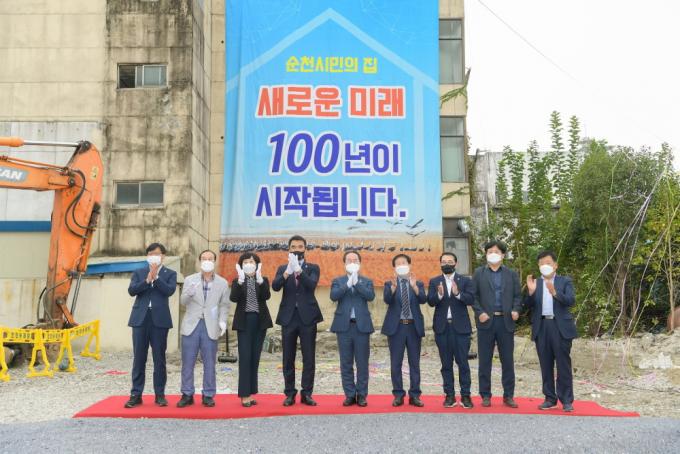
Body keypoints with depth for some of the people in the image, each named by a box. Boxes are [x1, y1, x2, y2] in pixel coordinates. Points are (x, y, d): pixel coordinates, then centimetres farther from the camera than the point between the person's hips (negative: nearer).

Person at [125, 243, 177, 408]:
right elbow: (131, 290, -2)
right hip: (140, 319, 2)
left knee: (159, 359, 3)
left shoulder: (170, 274, 8)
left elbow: (170, 290, -10)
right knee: (138, 358, 3)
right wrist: (147, 280, -12)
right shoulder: (138, 272, 13)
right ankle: (136, 394, 9)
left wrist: (156, 277, -13)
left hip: (160, 320, -1)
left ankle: (160, 394, 10)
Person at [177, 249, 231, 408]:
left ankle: (208, 395, 13)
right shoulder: (190, 280, 6)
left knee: (209, 363, 4)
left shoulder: (222, 283, 6)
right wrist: (188, 293, -21)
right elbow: (183, 302, 1)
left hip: (210, 327, 0)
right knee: (188, 362, 4)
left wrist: (223, 321, -8)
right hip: (191, 325, 1)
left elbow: (224, 305, 7)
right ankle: (187, 394, 14)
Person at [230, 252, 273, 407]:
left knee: (255, 358, 5)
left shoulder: (263, 280, 7)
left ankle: (250, 392, 12)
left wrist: (259, 279, -24)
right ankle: (244, 394, -5)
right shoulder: (237, 281, 4)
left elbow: (266, 296, -12)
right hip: (244, 322, -2)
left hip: (259, 321, 2)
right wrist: (240, 280, -23)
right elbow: (234, 298, -13)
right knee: (245, 357, -7)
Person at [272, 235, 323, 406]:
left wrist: (298, 270, -26)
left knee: (309, 358, 1)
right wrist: (287, 272, -24)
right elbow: (275, 286, -7)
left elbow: (312, 285, -12)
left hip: (307, 317, -1)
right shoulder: (283, 268, 11)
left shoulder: (313, 268, 7)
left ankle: (306, 393, 9)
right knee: (288, 359, 5)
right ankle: (290, 393, 13)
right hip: (288, 317, 1)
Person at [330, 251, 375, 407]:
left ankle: (361, 395, 11)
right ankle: (350, 395, 12)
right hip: (344, 326, 0)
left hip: (362, 325, 0)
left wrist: (357, 282, -18)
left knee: (362, 363, 2)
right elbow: (333, 296, -10)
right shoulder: (338, 281, 9)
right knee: (346, 363, 4)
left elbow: (371, 296, -10)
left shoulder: (367, 281, 10)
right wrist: (348, 283, -19)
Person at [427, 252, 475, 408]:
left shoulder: (465, 281, 6)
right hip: (442, 327, 1)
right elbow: (430, 301, -4)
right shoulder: (434, 282, 8)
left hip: (460, 326, -1)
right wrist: (439, 295, -24)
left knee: (463, 362, -1)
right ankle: (449, 395, 12)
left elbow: (471, 299, -7)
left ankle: (465, 395, 6)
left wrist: (458, 293, -24)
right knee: (446, 363, 6)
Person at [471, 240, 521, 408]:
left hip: (506, 321, 1)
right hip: (486, 320, -1)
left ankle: (509, 395, 14)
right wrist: (479, 312, -10)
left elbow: (517, 295, 10)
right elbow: (473, 295, 3)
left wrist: (516, 310, -8)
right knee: (485, 360, 4)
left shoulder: (511, 274, 11)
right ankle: (485, 395, 12)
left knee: (507, 360, 5)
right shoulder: (479, 273, 7)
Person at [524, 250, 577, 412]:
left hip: (560, 327, -3)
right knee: (546, 365, 7)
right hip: (541, 328, 3)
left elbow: (571, 301, -10)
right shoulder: (535, 283, 12)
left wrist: (555, 292, -25)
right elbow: (528, 305, 4)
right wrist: (530, 291, -15)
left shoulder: (565, 281, 5)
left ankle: (567, 400, 5)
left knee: (563, 365, -2)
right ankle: (550, 398, 15)